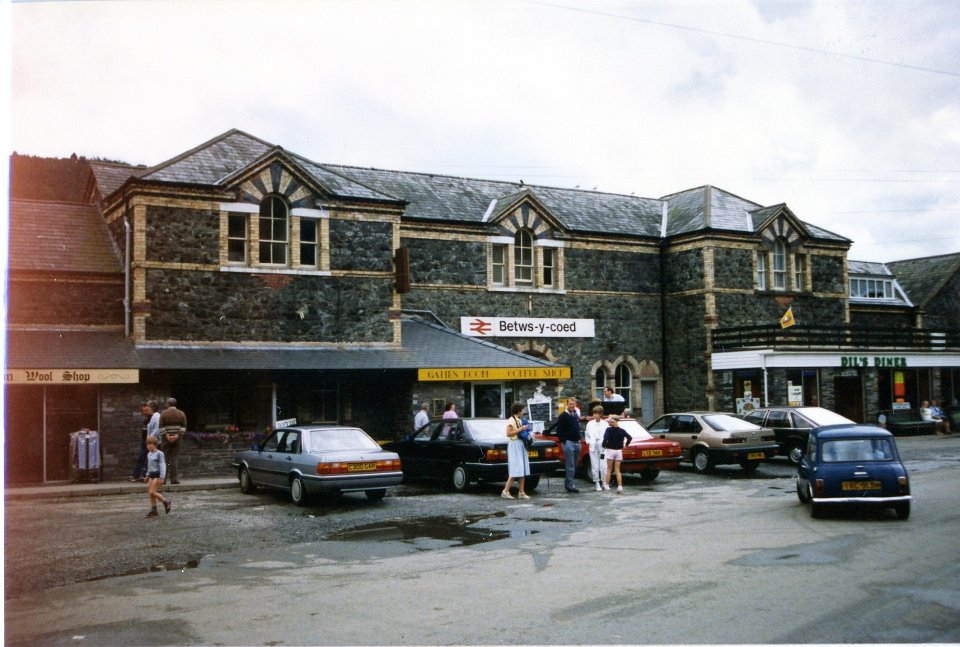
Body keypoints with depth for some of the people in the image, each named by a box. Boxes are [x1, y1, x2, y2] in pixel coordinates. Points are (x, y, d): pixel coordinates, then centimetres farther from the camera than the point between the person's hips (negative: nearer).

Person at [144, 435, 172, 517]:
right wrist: (147, 476, 21)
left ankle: (166, 502, 1)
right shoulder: (149, 454, 11)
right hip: (152, 475, 8)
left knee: (152, 492, -13)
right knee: (150, 493, 4)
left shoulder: (159, 454, -13)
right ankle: (153, 510, 11)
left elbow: (163, 465, -16)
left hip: (158, 475, -8)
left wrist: (161, 478, -20)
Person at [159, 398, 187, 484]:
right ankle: (174, 479, -2)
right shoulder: (181, 414, 5)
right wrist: (177, 435, -9)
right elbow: (184, 427, -3)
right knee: (174, 459, 2)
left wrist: (166, 435, -10)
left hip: (166, 439, -1)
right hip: (177, 439, 1)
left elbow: (161, 427, -8)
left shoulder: (163, 414, 0)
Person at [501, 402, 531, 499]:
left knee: (523, 470, 6)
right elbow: (508, 433, -19)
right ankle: (505, 491, -7)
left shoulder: (519, 421, 17)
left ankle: (521, 492, 8)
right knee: (516, 470, -11)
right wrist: (520, 429, -18)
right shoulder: (511, 420, -10)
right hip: (514, 445, -9)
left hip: (521, 445, 9)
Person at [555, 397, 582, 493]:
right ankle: (570, 485, -9)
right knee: (570, 465, -9)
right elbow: (559, 430, -10)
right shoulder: (563, 416, -6)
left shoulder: (577, 415, 16)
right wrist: (563, 440, -15)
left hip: (577, 442, 7)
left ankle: (568, 483, 17)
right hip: (568, 443, -7)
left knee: (574, 465, 10)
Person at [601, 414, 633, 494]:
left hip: (610, 450, -3)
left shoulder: (609, 430, -11)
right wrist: (625, 445, 7)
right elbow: (630, 438, -5)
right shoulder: (622, 430, 1)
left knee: (609, 469, 9)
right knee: (617, 470, 7)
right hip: (619, 451, 3)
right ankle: (620, 487, -1)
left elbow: (605, 438, -25)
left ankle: (606, 486, 10)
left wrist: (604, 445, -10)